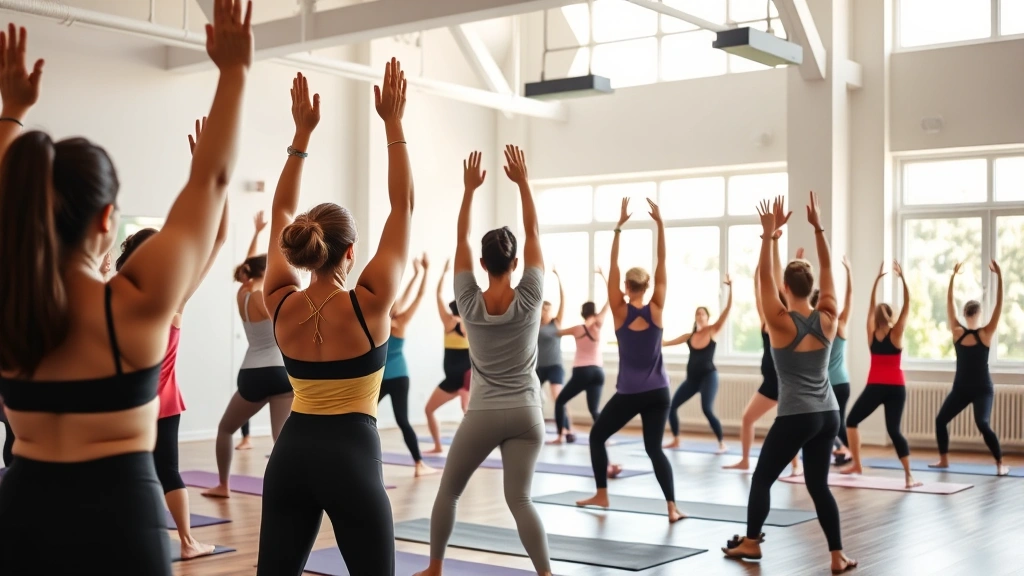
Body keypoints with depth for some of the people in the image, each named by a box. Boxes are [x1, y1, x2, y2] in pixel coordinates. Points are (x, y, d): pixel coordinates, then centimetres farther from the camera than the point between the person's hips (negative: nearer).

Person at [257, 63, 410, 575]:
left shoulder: (281, 304, -1)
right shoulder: (369, 304, -12)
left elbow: (281, 214, 11)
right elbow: (403, 205, -6)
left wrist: (302, 134, 13)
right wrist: (393, 123, -1)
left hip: (290, 454, 5)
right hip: (351, 454, -4)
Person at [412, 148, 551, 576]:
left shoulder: (470, 303, -6)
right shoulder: (529, 299, -7)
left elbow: (462, 240, 0)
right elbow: (534, 234, -1)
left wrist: (469, 189, 3)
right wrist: (523, 182, 0)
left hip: (483, 415, 0)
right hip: (525, 414, 1)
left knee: (448, 491, 15)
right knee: (519, 499, 0)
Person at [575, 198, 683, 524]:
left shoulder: (620, 312, -6)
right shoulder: (656, 310, -3)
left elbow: (613, 266, -8)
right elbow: (662, 265, -3)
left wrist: (619, 227, -10)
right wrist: (660, 224, -7)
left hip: (629, 393, -2)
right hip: (657, 392, 2)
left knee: (597, 436, 18)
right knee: (654, 448, 5)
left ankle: (602, 495, 20)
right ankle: (672, 507, -9)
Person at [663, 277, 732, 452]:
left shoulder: (713, 331, -5)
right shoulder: (689, 336, 5)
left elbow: (728, 309, -13)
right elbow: (666, 342, 11)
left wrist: (730, 288, -21)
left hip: (708, 376, -5)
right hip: (691, 378, 5)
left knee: (707, 410, -22)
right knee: (671, 406, 3)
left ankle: (722, 444, -11)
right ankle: (675, 440, 20)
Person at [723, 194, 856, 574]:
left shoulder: (782, 323, -12)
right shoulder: (828, 319, 0)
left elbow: (763, 276, -10)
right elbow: (827, 269, 7)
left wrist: (769, 233, -12)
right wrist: (817, 227, 4)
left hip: (795, 417, -5)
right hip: (828, 415, 5)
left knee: (762, 477, 12)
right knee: (818, 484, 11)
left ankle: (751, 543, 23)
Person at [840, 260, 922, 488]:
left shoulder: (872, 334, 0)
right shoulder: (896, 334, -4)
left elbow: (872, 305, 7)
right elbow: (907, 303, -2)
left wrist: (877, 278, 8)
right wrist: (901, 277, -4)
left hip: (875, 386, 0)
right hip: (896, 387, 0)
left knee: (851, 421, 17)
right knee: (894, 430, -3)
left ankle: (856, 465, 15)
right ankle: (909, 476, -12)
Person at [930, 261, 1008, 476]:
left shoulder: (986, 333, -6)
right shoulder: (957, 331, -3)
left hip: (982, 388, -3)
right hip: (961, 387, 3)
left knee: (982, 424, -19)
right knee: (940, 420, 4)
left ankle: (1000, 464, -7)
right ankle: (943, 459, 20)